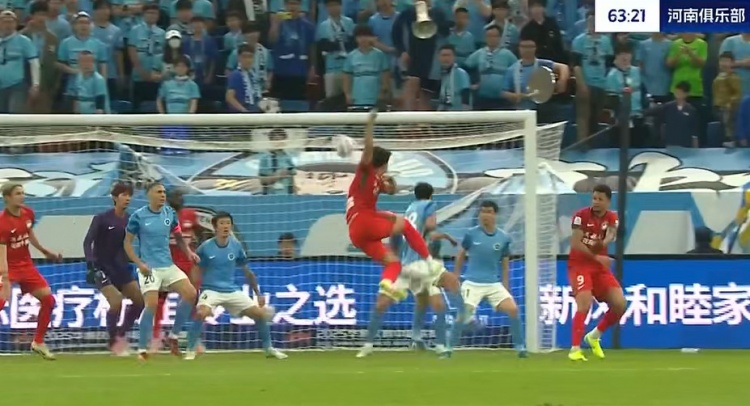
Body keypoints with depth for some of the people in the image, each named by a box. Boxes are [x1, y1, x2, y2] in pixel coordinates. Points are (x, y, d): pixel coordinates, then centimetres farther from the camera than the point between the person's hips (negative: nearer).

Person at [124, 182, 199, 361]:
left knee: (190, 294, -7)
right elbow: (127, 242, -2)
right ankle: (142, 349, -6)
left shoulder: (170, 213, 4)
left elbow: (178, 236, 17)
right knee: (151, 304, -18)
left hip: (168, 266, 5)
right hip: (149, 268, -5)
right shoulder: (139, 216, -8)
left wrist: (189, 252, -1)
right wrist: (139, 263, -14)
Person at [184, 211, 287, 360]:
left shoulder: (236, 246, 1)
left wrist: (258, 295, 13)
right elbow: (196, 274, -2)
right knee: (201, 313, -33)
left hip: (232, 291, 4)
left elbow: (247, 272, 12)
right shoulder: (205, 248, -9)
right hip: (211, 290, -4)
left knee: (259, 313, -3)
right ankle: (190, 350, -17)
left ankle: (268, 348, 18)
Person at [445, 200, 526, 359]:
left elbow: (505, 265, 10)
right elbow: (461, 255, 11)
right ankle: (449, 349, 6)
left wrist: (505, 288, 10)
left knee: (513, 309, -12)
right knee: (463, 315, -12)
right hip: (473, 284, -2)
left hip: (494, 284, 2)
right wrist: (455, 278, 12)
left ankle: (520, 347, 2)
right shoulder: (471, 234, -4)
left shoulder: (503, 238, 0)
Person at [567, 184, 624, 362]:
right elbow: (575, 243, -16)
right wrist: (596, 257, -22)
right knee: (585, 303, -24)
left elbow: (610, 235, -17)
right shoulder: (581, 216, -10)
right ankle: (575, 349, -21)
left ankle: (594, 336, 20)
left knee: (620, 304, -3)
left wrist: (603, 243, -39)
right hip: (579, 265, -5)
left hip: (600, 267, 5)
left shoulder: (612, 218, 3)